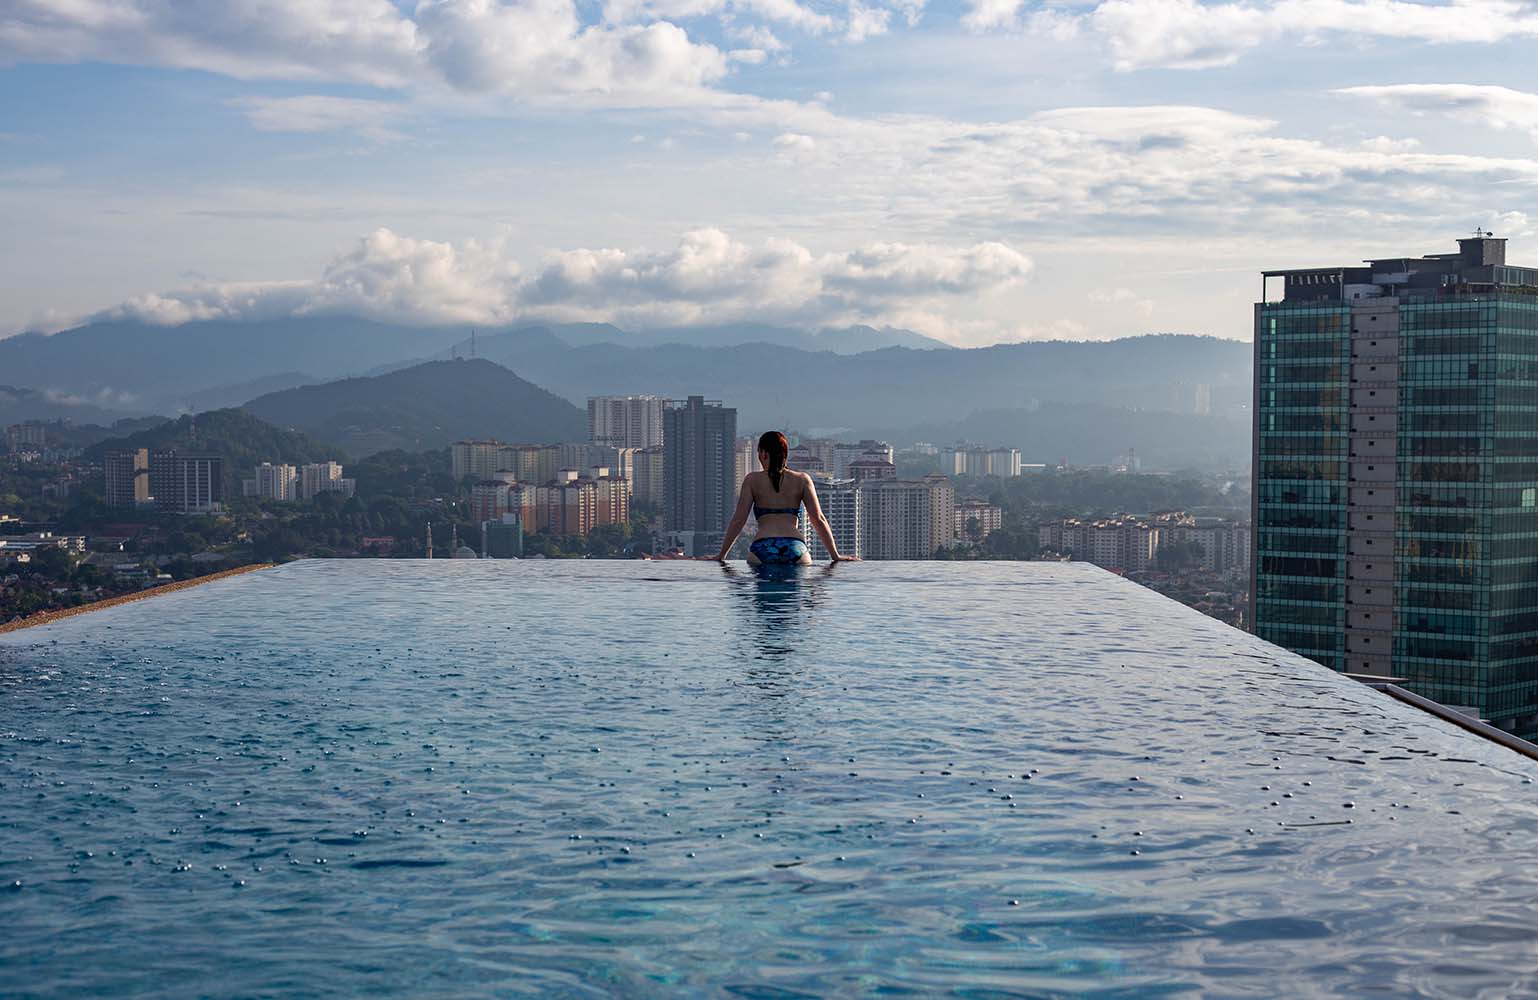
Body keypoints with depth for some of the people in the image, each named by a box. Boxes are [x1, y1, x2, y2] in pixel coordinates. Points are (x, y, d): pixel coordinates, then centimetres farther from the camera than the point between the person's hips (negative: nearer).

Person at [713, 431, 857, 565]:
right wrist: (836, 556, 14)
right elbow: (818, 520, 10)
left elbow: (738, 520, 9)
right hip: (795, 547, 1)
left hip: (762, 549, -1)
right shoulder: (802, 479, 14)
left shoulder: (752, 480, 12)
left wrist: (721, 555, 15)